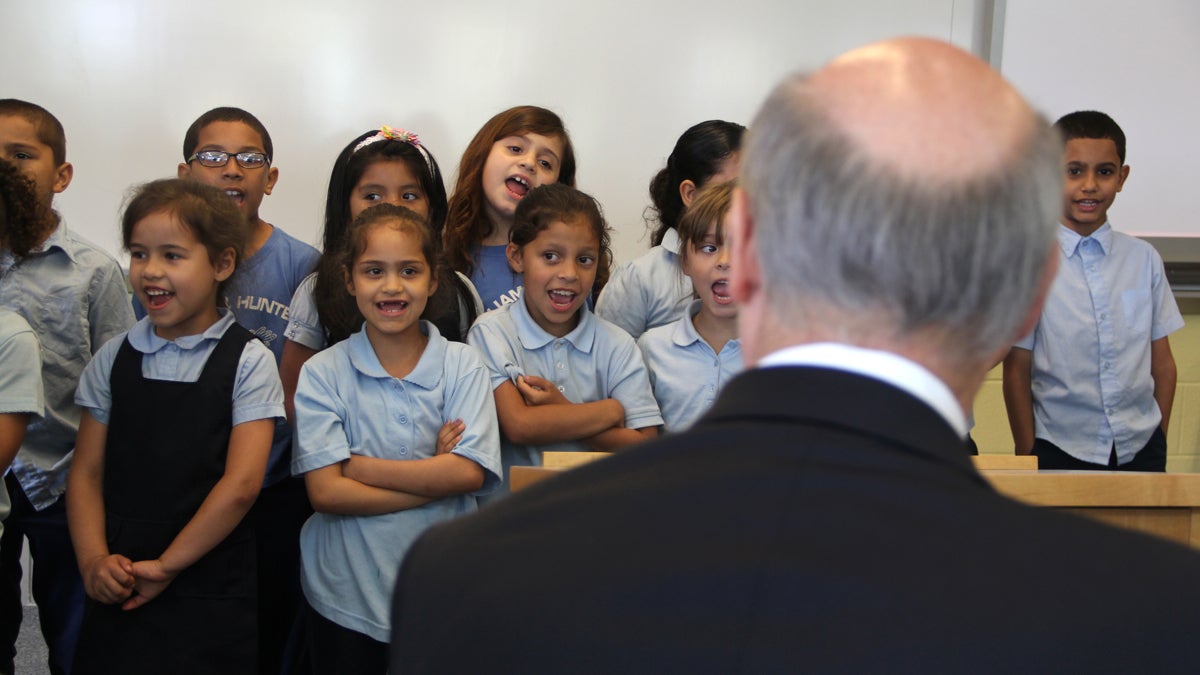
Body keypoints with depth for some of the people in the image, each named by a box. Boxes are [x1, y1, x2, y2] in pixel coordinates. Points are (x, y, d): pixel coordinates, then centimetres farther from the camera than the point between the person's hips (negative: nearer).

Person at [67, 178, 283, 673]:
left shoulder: (248, 362, -6)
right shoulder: (113, 358, 6)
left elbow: (241, 484, -12)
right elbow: (86, 473, 5)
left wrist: (167, 565, -10)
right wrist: (94, 561, -10)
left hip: (209, 593, -3)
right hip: (118, 596, 3)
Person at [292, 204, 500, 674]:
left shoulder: (462, 366, -3)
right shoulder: (323, 373, -5)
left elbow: (470, 474, -15)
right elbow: (326, 492, -14)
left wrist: (358, 466, -14)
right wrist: (434, 475, -16)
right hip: (346, 601, 0)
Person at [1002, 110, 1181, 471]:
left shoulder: (1144, 259, 3)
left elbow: (1162, 362, 8)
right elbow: (1016, 370, -5)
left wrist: (1159, 442, 6)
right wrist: (1028, 456, -4)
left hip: (1140, 450, 3)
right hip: (1059, 451, -3)